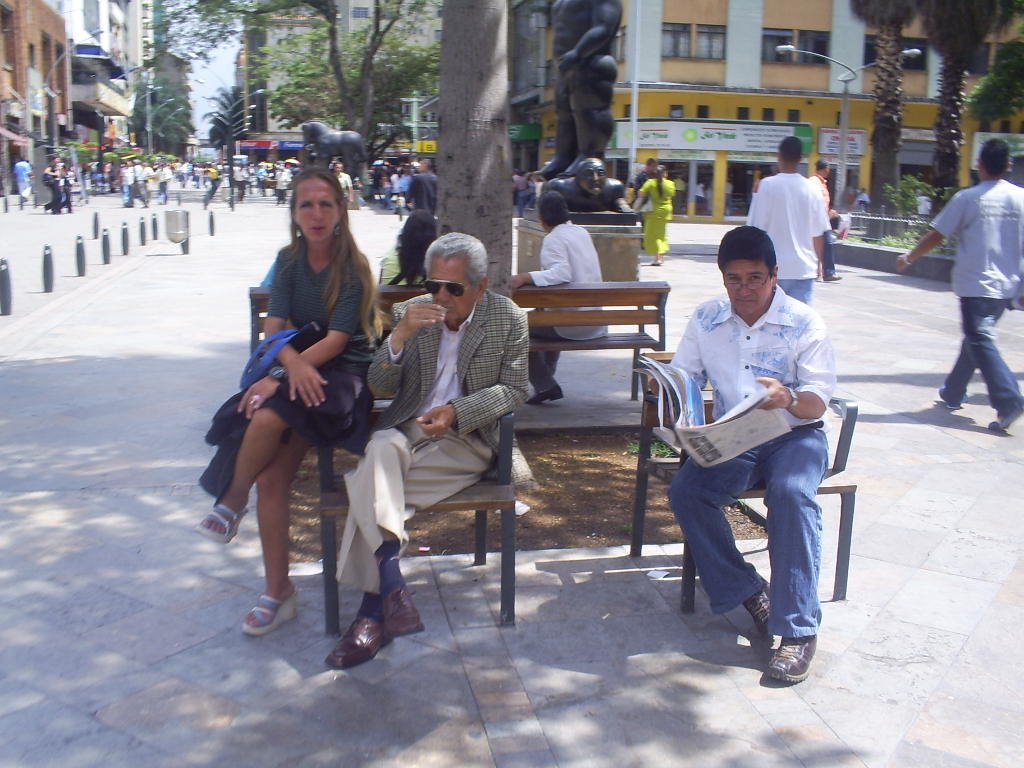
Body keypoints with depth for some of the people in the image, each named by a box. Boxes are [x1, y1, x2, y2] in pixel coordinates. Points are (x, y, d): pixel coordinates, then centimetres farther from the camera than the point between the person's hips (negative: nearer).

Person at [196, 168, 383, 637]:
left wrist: (276, 378, -23)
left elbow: (337, 339, -16)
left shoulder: (353, 268, -9)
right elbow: (275, 326, 0)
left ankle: (231, 502, -5)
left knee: (269, 418, -34)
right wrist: (292, 363, -23)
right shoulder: (289, 261, 7)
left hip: (345, 374, -4)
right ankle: (278, 593, -3)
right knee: (270, 478, -16)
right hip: (299, 369, 5)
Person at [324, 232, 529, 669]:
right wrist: (401, 335, -17)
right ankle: (391, 584, -38)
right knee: (380, 450, -35)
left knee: (370, 485, -28)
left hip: (467, 438, -3)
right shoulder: (411, 312, 7)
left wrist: (457, 412, -16)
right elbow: (379, 384, 2)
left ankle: (372, 609, -24)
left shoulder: (509, 319, 2)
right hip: (406, 429, 3)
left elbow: (514, 390, 0)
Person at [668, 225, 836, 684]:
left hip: (795, 436, -3)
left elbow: (817, 405, -9)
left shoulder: (805, 325, -5)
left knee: (791, 493, -35)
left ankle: (798, 630, -28)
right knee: (685, 491, -25)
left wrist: (788, 399, -33)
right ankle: (747, 591, -10)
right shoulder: (706, 319, 6)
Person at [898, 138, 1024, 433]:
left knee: (980, 342, -6)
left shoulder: (967, 198, -9)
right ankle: (953, 393, 29)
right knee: (976, 338, 18)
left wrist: (909, 258, 10)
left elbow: (936, 235, -4)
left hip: (976, 284, -5)